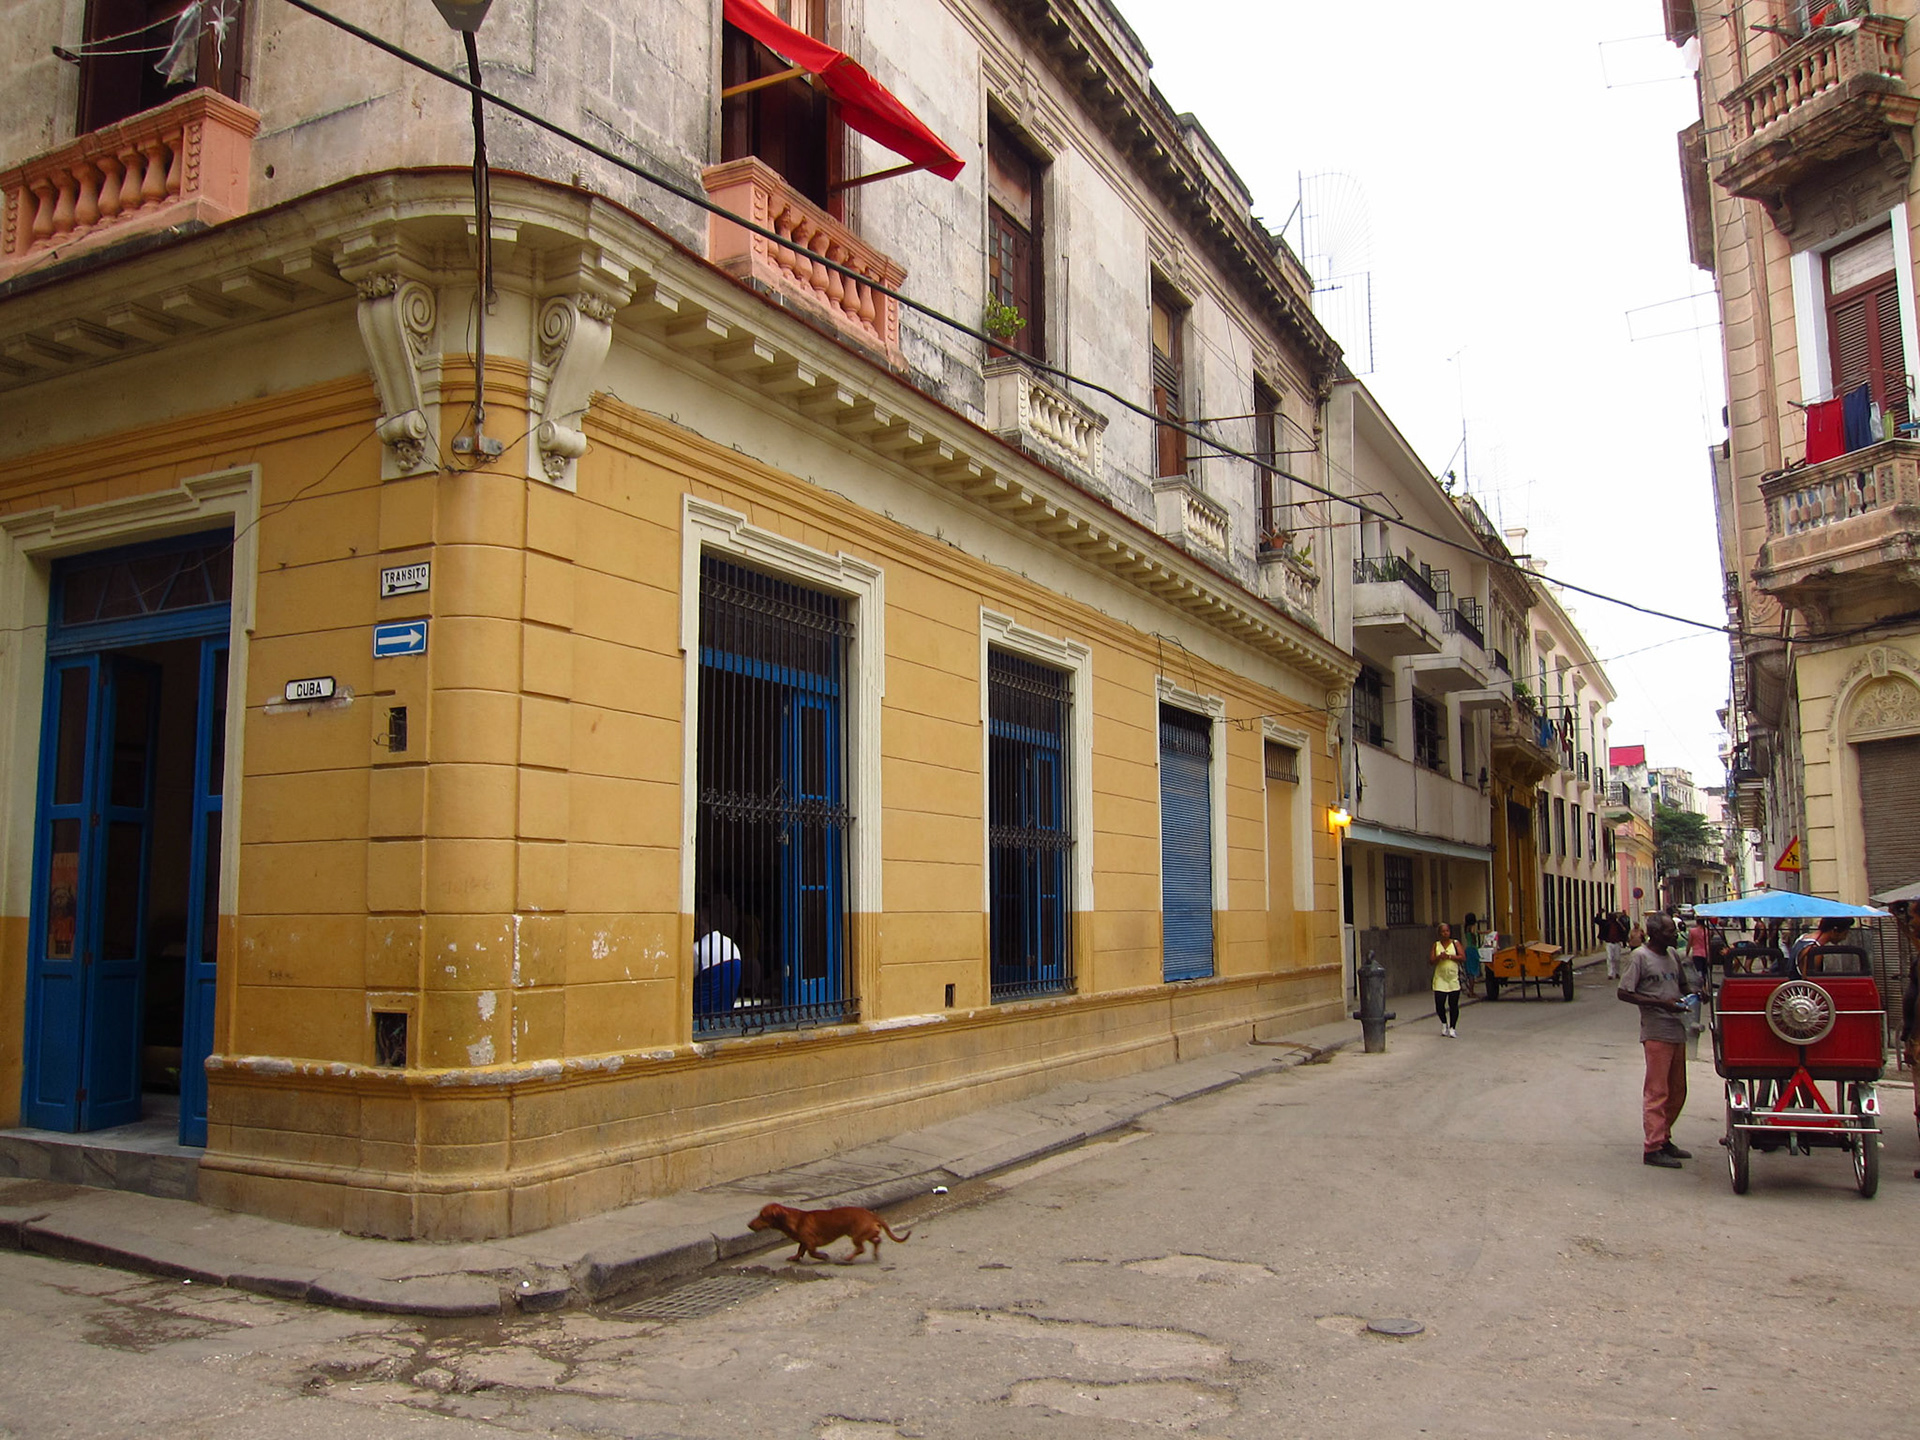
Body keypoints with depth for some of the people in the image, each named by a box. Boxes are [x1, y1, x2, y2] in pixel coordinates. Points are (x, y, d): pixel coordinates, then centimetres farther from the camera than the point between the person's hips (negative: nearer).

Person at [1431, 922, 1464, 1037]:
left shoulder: (1455, 943, 5)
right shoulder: (1436, 945, 9)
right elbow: (1431, 961, 5)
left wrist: (1449, 956, -14)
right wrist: (1439, 957, -13)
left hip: (1453, 977, -1)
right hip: (1440, 978, 1)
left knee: (1453, 1004, -3)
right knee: (1439, 1003, -5)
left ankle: (1452, 1028, 10)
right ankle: (1444, 1023, 21)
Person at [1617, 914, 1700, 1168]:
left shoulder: (1672, 955, 14)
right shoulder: (1640, 957, -9)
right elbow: (1623, 992, -12)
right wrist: (1660, 1003, -19)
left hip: (1677, 1031, 8)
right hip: (1656, 1032, -8)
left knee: (1677, 1091, 13)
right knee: (1657, 1091, -7)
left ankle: (1664, 1139, 25)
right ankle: (1653, 1148, -4)